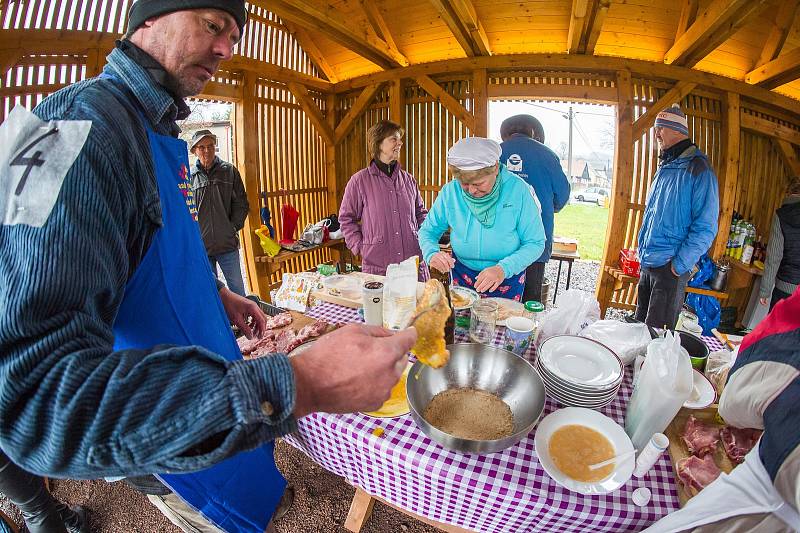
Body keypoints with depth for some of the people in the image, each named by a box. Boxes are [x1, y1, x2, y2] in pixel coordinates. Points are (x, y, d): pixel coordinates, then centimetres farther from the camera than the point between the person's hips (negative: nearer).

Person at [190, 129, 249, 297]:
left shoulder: (230, 171, 2)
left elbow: (241, 203, 3)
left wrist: (233, 227, -5)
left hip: (228, 244, -1)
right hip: (201, 245, 1)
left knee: (237, 288, 8)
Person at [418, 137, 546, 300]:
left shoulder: (517, 189, -21)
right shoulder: (450, 191, -16)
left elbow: (535, 243, -17)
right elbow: (427, 231, -5)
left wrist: (504, 269, -32)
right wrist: (432, 253, -27)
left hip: (508, 277, -1)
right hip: (462, 276, 2)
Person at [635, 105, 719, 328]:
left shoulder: (697, 168, -11)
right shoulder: (664, 168, 15)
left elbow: (705, 227, -15)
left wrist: (680, 264, -19)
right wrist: (643, 254, 17)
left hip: (671, 268, -8)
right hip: (647, 264, 8)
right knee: (639, 325, 17)